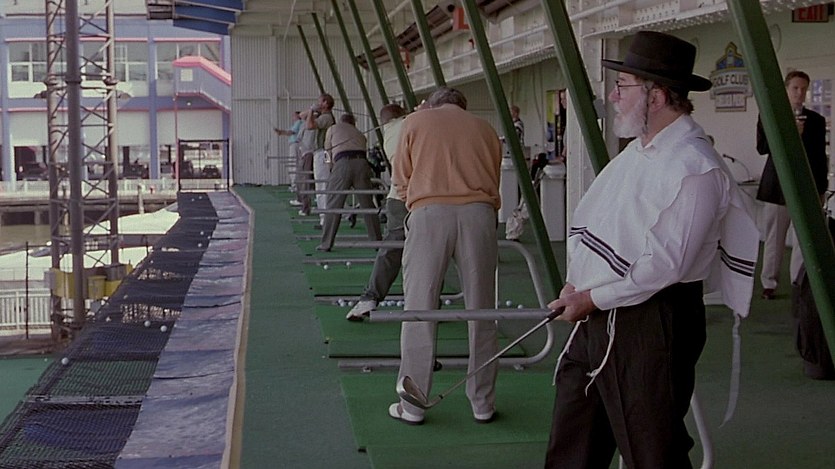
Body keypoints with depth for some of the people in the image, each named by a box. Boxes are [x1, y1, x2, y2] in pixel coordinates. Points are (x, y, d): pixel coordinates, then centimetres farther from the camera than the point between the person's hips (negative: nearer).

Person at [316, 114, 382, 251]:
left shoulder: (333, 129, 23)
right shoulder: (359, 134, 31)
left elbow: (328, 151, 28)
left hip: (342, 163, -3)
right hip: (361, 163, 3)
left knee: (333, 205, 0)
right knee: (368, 205, 9)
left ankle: (326, 244, -1)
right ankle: (377, 241, 13)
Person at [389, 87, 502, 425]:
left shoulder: (415, 122, 17)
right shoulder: (484, 128, 22)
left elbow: (402, 182, 16)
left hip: (428, 213, -2)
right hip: (479, 213, 2)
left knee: (419, 311, 2)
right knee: (481, 312, 8)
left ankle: (412, 406, 7)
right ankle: (483, 404, 15)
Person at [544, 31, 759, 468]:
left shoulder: (694, 168, -17)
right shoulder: (637, 151, 12)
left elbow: (665, 265, -22)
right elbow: (585, 221, 20)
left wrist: (593, 298, -14)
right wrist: (573, 283, 6)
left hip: (650, 325, -9)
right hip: (594, 318, 9)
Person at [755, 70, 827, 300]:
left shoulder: (816, 120, 8)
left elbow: (820, 157, 10)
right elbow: (762, 147, -6)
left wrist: (821, 190, 8)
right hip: (778, 185, -1)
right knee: (774, 238, 6)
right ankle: (769, 283, 16)